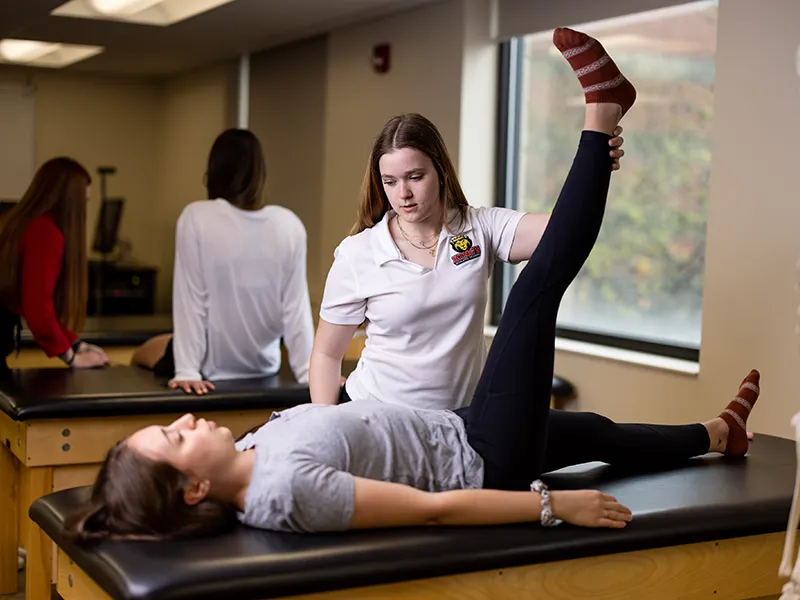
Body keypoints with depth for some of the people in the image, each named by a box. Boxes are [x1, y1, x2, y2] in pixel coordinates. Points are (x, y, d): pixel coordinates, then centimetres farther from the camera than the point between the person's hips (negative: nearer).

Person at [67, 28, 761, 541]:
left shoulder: (248, 453, -10)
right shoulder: (286, 491, -36)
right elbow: (434, 509, -31)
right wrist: (556, 507, -26)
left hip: (454, 431, 8)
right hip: (481, 462, -8)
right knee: (539, 284, -8)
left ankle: (721, 433, 58)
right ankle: (601, 116, 9)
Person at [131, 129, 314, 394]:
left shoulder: (196, 218, -16)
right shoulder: (290, 224, -9)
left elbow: (191, 301, -16)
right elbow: (296, 306, -9)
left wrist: (187, 371, -14)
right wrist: (308, 372, -5)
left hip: (211, 367, -3)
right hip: (263, 367, 4)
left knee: (141, 354, 30)